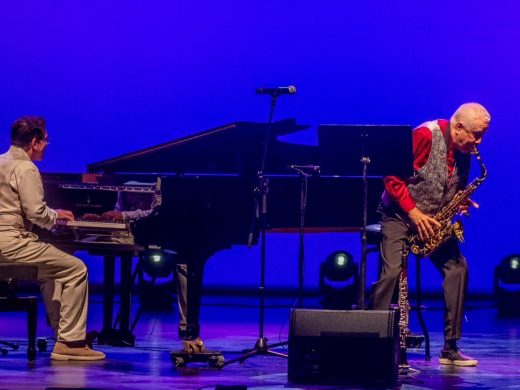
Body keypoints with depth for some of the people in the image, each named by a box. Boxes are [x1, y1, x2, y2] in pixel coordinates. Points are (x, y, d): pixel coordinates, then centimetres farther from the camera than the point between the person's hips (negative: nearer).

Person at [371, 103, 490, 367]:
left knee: (457, 267, -6)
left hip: (434, 220, 7)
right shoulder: (425, 135, -20)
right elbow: (392, 176, -20)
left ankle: (450, 348, -2)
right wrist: (413, 212, -23)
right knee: (392, 271, -22)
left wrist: (462, 202, -7)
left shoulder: (464, 151, 3)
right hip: (400, 213, -6)